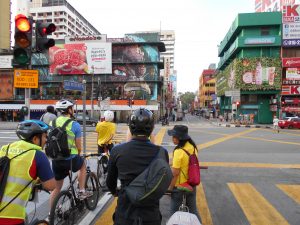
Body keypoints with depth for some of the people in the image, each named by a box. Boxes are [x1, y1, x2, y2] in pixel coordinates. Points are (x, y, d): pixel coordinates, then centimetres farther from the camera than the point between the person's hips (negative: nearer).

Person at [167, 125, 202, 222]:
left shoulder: (179, 151, -26)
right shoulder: (193, 146, -5)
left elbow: (175, 173, -23)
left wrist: (170, 188, -11)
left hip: (179, 186, -7)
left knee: (175, 211, 15)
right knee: (193, 209, 23)